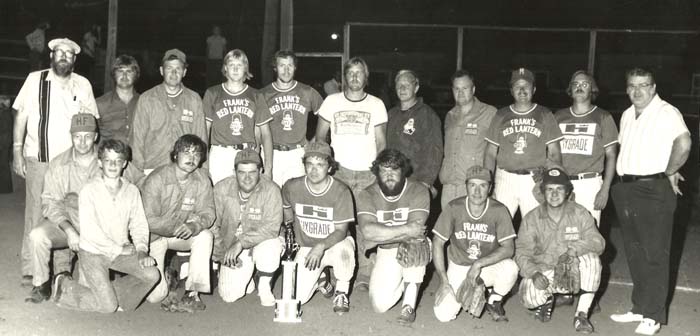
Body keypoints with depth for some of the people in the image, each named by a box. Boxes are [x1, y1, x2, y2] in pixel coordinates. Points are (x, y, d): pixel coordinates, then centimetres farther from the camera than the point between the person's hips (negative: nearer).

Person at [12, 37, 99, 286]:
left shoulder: (83, 85, 7)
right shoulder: (35, 80, 2)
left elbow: (93, 122, 15)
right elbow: (20, 115, 3)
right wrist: (17, 151, -2)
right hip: (38, 158, -1)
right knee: (35, 212, -1)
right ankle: (30, 270, 7)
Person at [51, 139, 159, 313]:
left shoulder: (132, 191, 2)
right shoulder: (89, 190, -11)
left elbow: (139, 224, 4)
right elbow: (89, 231, -16)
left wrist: (142, 250, -13)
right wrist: (117, 249, -16)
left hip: (122, 251, 5)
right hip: (93, 252, -5)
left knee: (152, 275, -17)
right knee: (107, 306, -12)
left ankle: (116, 297, 4)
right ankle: (66, 287, 11)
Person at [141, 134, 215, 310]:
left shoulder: (202, 180, -8)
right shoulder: (157, 179, -20)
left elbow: (208, 213, -10)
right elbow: (149, 220, -21)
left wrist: (194, 225, -32)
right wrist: (177, 229, -29)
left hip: (182, 232, 4)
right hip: (154, 236, -4)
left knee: (205, 236, -29)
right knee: (155, 296, -15)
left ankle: (192, 292, -18)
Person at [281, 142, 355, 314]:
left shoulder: (341, 191, -18)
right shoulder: (291, 187, -9)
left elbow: (341, 230, -21)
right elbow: (287, 212, 16)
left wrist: (321, 247, -36)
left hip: (335, 243, -2)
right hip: (306, 247, 2)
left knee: (343, 249, -41)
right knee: (296, 298, -15)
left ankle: (341, 292, -10)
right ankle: (319, 281, 23)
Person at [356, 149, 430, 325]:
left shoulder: (419, 190, -16)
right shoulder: (366, 196, -12)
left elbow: (417, 229, -29)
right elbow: (368, 231, -29)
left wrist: (377, 239, -26)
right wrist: (405, 230, -33)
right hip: (387, 253, 2)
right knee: (380, 305, -15)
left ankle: (409, 305, -22)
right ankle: (401, 282, 22)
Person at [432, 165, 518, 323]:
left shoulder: (499, 211, -15)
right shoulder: (454, 208, -14)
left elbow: (508, 248, -18)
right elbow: (438, 244, -9)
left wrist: (479, 264, -28)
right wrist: (444, 282, -14)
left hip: (489, 266, 0)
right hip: (458, 267, 1)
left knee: (510, 268, -34)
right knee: (443, 314, -17)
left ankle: (494, 302, 0)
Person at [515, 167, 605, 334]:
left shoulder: (580, 213, -4)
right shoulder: (531, 219, -4)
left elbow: (598, 242, -13)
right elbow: (522, 253, -7)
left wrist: (573, 250, -32)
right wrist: (534, 273, -26)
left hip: (573, 270, 1)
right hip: (543, 272, -1)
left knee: (592, 258, -30)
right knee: (530, 297, -29)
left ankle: (582, 314, -17)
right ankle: (547, 300, 12)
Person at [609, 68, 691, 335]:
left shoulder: (666, 112, -10)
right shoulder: (627, 115, 16)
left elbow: (683, 143, -25)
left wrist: (669, 172, -13)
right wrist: (623, 182, 11)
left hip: (654, 190, -8)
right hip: (626, 190, 8)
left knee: (655, 255, -2)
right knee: (635, 254, 14)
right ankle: (639, 308, 24)